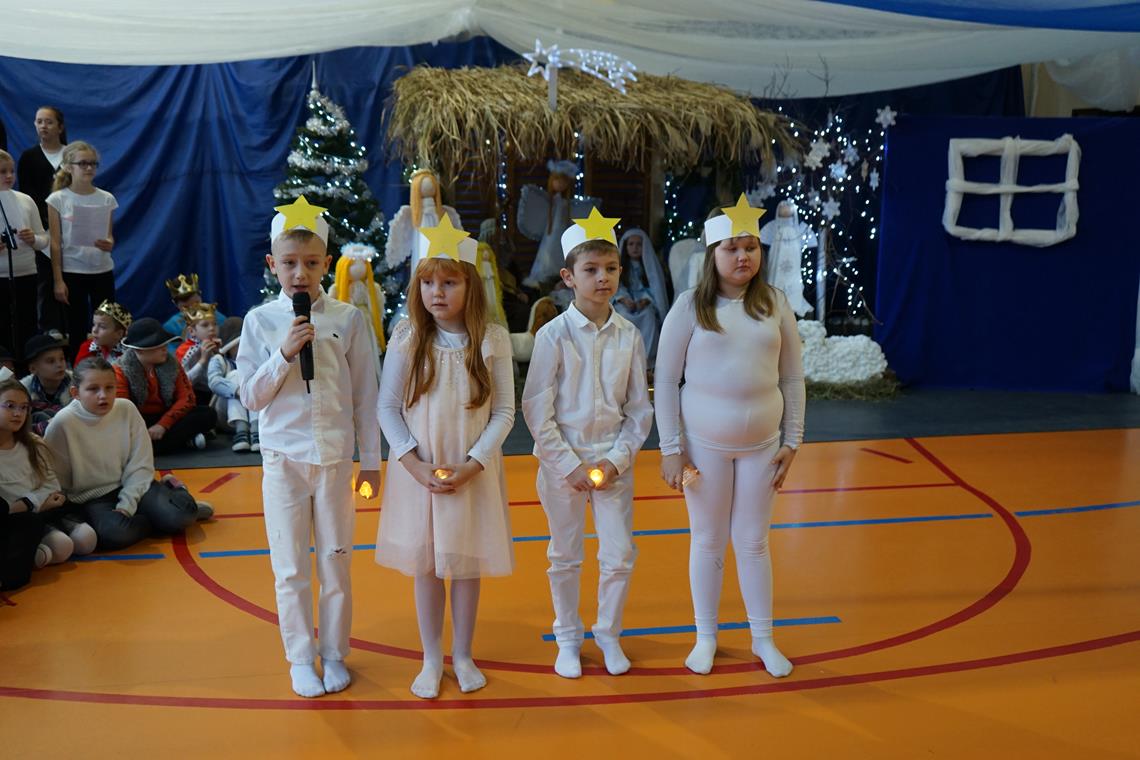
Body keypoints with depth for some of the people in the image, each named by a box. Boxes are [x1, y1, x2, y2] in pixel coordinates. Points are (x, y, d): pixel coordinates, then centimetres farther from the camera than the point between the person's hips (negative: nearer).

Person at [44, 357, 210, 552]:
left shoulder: (127, 410, -8)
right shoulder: (62, 423, -15)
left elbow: (141, 466, -4)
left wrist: (127, 504, -14)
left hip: (132, 487, 2)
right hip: (92, 499, -2)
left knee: (177, 516, -24)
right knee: (115, 534, -34)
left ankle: (173, 493, 12)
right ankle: (157, 516, -4)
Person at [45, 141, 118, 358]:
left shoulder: (106, 199, 4)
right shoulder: (58, 200, -4)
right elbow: (55, 243, -4)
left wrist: (109, 244, -14)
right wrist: (58, 280, -8)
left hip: (103, 270, 2)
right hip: (72, 271, -2)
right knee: (77, 330, 3)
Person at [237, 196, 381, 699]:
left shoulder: (348, 319, -2)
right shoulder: (260, 321, -2)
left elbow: (365, 394, 2)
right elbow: (250, 397, -3)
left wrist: (371, 460, 3)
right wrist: (285, 352, -17)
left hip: (336, 459, 0)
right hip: (284, 459, 0)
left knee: (336, 561, 9)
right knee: (291, 566, 7)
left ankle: (334, 654, 25)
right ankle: (301, 658, 22)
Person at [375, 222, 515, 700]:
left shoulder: (492, 340, -7)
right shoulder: (406, 338, -6)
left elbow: (504, 411, -4)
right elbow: (388, 408, -3)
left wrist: (472, 465, -14)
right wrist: (415, 464, -13)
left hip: (474, 474, 0)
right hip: (419, 472, 1)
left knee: (466, 563, 11)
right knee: (424, 564, 10)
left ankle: (463, 655, 29)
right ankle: (432, 659, 26)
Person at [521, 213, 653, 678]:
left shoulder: (629, 336, -1)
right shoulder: (554, 335, -9)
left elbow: (639, 408, 3)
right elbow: (537, 410, -8)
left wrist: (616, 459, -7)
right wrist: (568, 465, -12)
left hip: (613, 461, 2)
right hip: (562, 461, -2)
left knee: (619, 555, 4)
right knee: (565, 557, 11)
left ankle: (609, 633, 27)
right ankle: (568, 638, 30)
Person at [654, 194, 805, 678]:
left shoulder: (774, 303, -1)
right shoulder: (691, 306, -7)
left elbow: (792, 378, 5)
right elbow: (666, 379, -6)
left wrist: (792, 441, 3)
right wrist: (671, 449, -8)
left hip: (761, 443, 2)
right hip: (704, 443, -1)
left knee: (753, 542, 11)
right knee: (708, 541, 11)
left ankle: (763, 638, 27)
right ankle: (705, 636, 28)